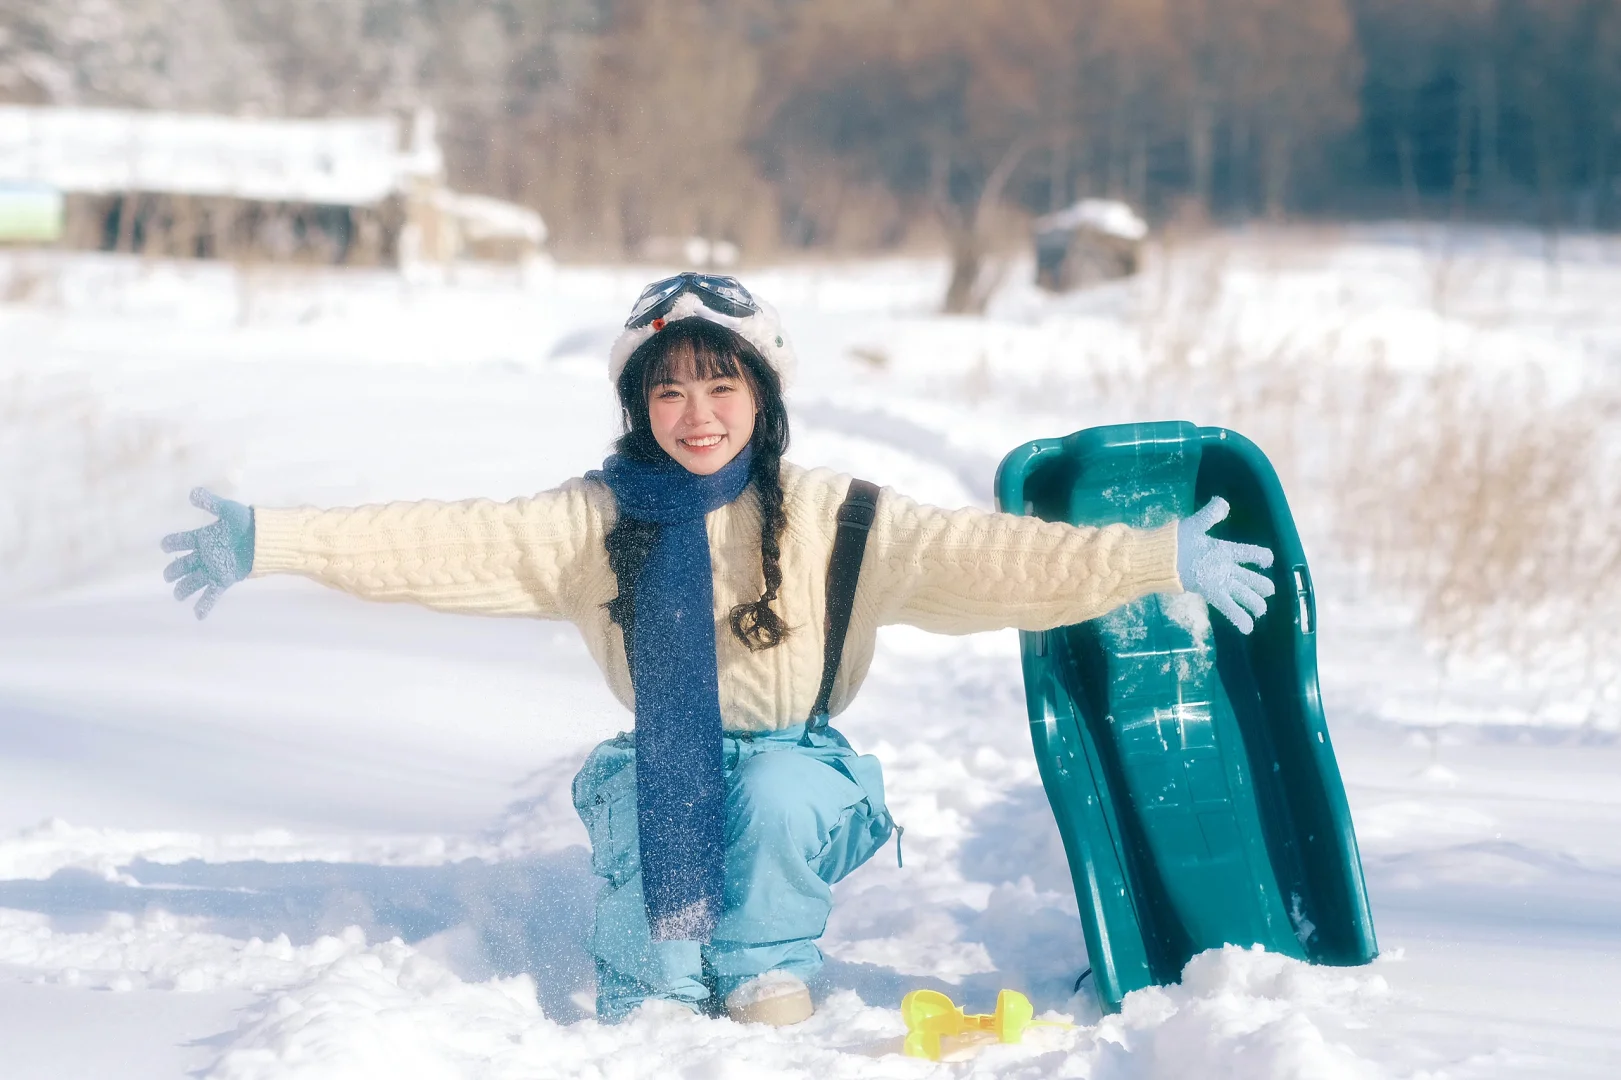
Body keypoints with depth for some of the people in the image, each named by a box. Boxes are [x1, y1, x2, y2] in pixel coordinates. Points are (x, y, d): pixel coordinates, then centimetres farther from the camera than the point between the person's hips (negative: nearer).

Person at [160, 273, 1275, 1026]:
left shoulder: (833, 519, -9)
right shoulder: (596, 522, -3)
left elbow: (984, 558, -19)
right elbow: (444, 544, -9)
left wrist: (1163, 560, -31)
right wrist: (269, 543, -19)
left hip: (800, 770, -2)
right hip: (666, 769, 2)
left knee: (775, 792, -33)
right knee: (631, 797, -30)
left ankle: (767, 984, -9)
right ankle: (652, 1006, -11)